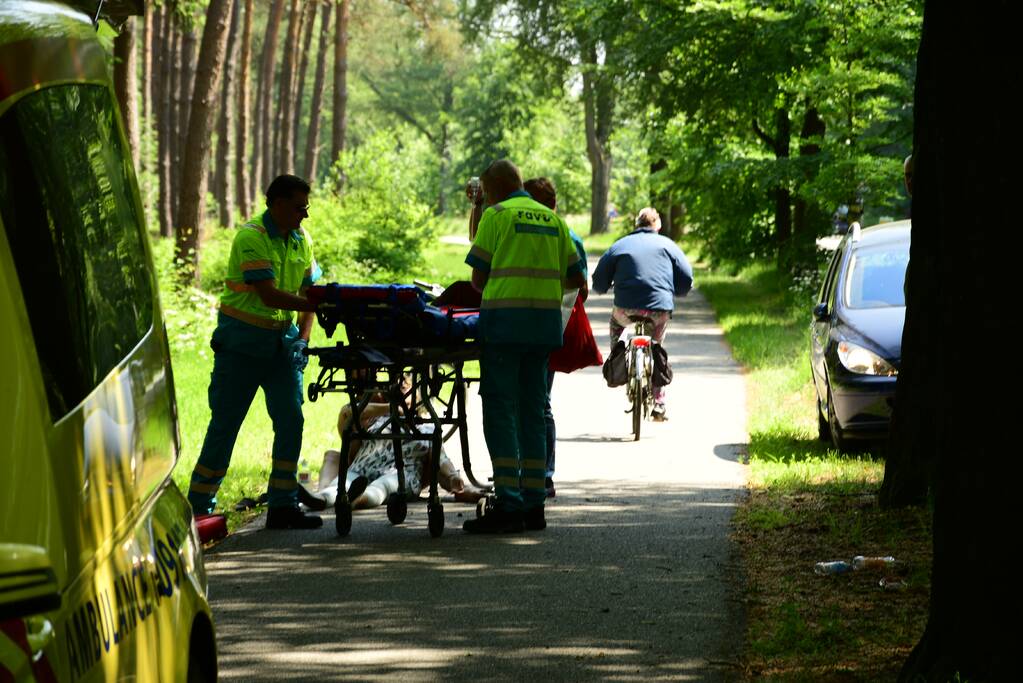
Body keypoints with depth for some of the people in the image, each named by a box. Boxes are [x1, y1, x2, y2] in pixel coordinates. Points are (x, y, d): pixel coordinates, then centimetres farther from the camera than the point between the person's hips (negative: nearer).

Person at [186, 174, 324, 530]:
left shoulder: (301, 240, 7)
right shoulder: (251, 238, -16)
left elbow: (308, 291, 14)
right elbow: (269, 296, -25)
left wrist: (303, 337, 1)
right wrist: (321, 305, -29)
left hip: (282, 340, 6)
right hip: (242, 342, -6)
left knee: (291, 419, -3)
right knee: (225, 423, -3)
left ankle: (282, 506, 2)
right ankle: (198, 508, 6)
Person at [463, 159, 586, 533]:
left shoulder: (496, 215, 0)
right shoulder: (552, 219, 16)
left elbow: (478, 278, 0)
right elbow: (576, 278, 14)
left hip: (505, 320, -6)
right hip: (545, 321, 6)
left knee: (500, 409, -5)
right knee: (533, 410, 11)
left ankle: (508, 505, -12)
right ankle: (533, 505, 11)